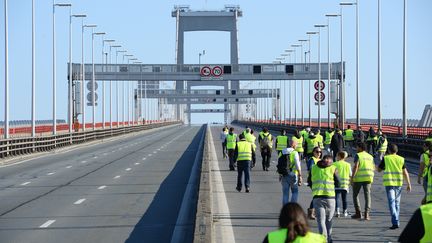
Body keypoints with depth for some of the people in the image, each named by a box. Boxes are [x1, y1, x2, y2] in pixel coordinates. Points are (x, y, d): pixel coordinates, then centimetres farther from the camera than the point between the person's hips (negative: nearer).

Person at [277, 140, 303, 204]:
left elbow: (279, 165, 12)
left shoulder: (281, 153, 8)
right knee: (295, 192, 9)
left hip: (283, 175, 4)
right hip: (292, 175, -4)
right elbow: (298, 166, -12)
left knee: (285, 193, 9)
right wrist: (300, 176, -6)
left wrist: (280, 175, 20)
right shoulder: (294, 153, -9)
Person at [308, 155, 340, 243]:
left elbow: (309, 182, 19)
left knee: (321, 220, -1)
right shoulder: (333, 168, 4)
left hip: (317, 197, 1)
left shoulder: (313, 168, 11)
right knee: (329, 219, 16)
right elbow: (338, 184, 6)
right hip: (330, 197, -1)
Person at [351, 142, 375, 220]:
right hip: (368, 178, 4)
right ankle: (367, 214, -13)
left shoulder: (358, 155, -5)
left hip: (358, 178, -4)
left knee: (355, 195, 11)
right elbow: (373, 168, 13)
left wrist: (352, 178, -16)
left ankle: (358, 213, 9)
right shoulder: (370, 157, 13)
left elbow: (356, 166, -15)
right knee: (367, 195, 1)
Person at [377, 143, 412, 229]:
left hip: (389, 183, -3)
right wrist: (409, 184, 5)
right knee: (397, 202, 16)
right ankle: (396, 221, 22)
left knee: (391, 202, -8)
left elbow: (379, 169, 8)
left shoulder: (385, 158, -1)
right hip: (399, 183, 3)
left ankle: (395, 222, -20)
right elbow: (405, 172, 3)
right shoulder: (401, 159, 6)